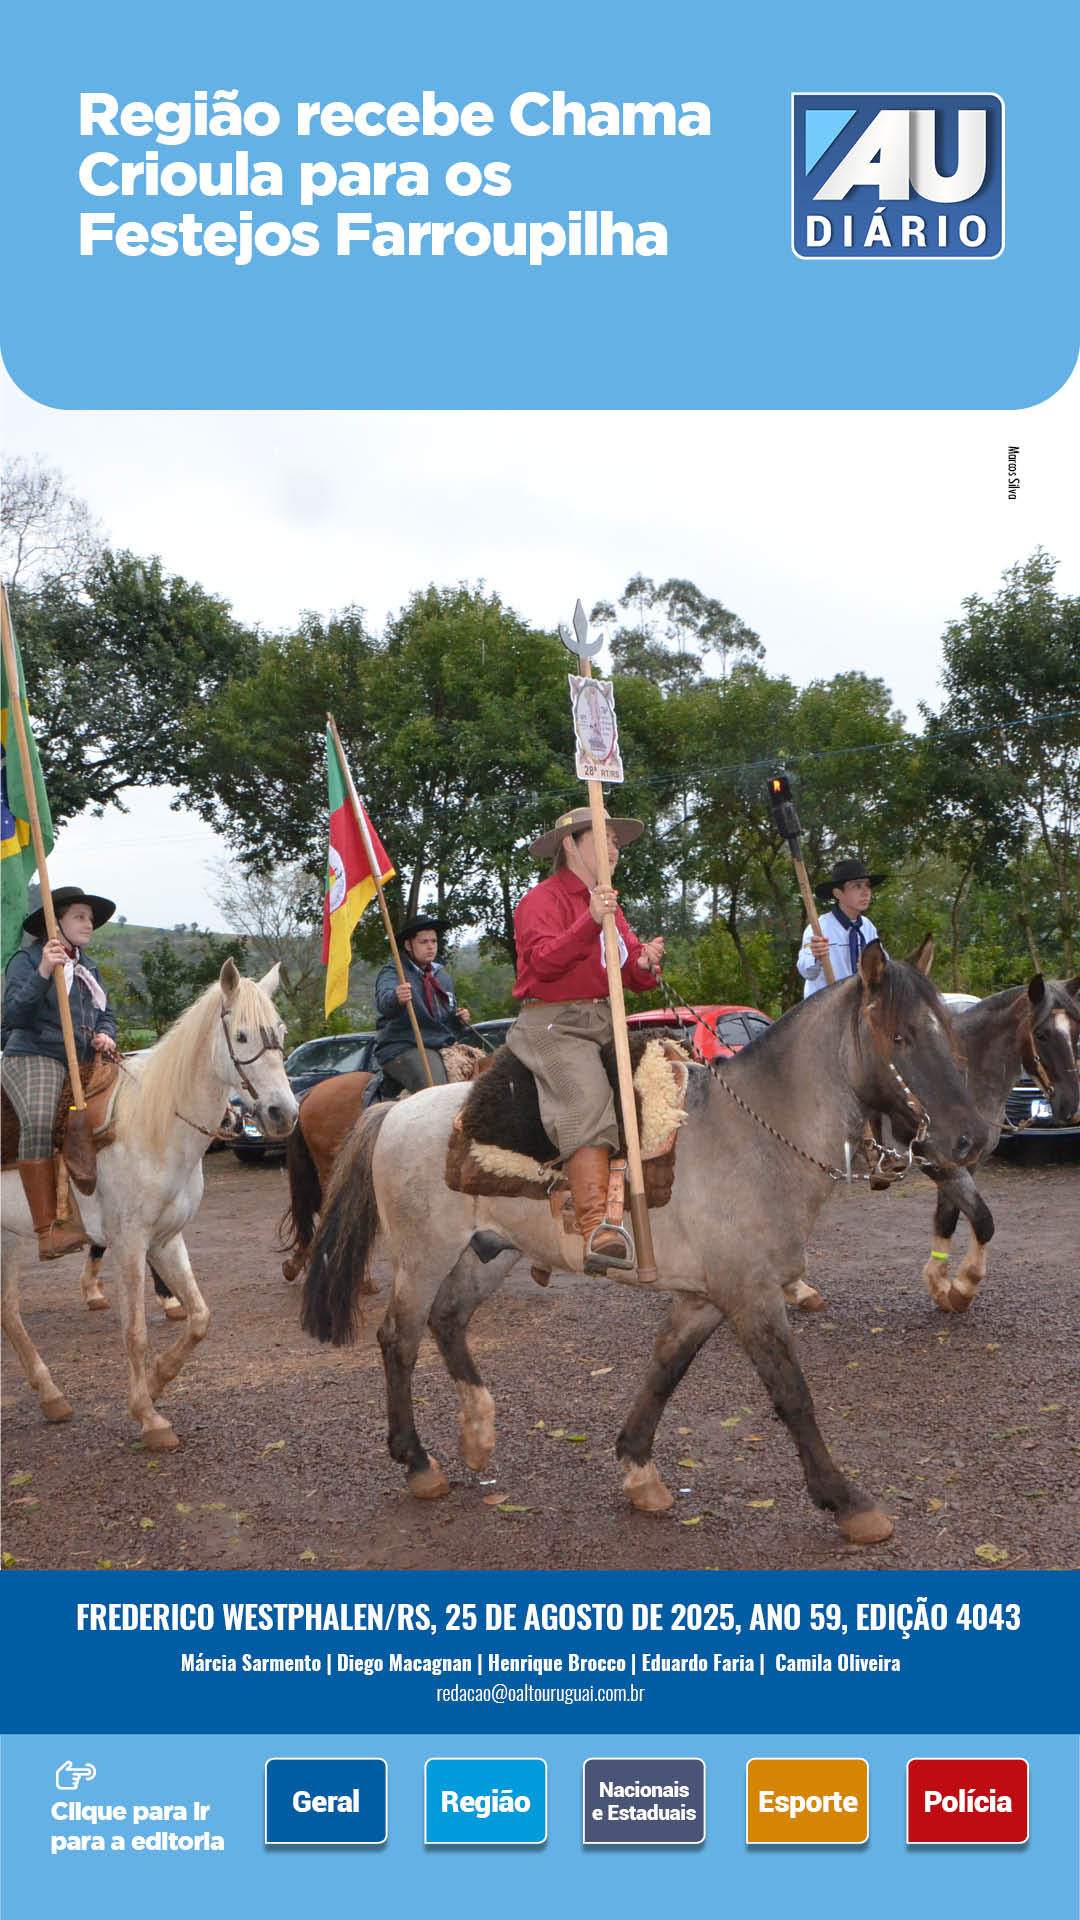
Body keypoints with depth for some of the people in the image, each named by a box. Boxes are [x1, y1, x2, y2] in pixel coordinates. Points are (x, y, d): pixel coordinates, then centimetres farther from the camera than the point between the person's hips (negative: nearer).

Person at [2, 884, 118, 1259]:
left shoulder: (87, 966, 21)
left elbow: (105, 1013, 25)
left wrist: (106, 1035, 2)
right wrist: (43, 973, -23)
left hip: (83, 1062, 8)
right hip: (33, 1057, -8)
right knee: (39, 1121, -35)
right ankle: (47, 1232, -37)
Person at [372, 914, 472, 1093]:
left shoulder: (442, 975, 21)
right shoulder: (392, 972, -2)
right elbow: (384, 1002, -24)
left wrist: (459, 1018, 7)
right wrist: (396, 998, -48)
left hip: (443, 1046, 7)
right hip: (402, 1048, -7)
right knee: (435, 1091, -31)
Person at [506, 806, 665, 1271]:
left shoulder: (608, 904, 25)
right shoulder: (543, 898, -1)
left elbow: (634, 978, 20)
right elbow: (544, 961, -19)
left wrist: (645, 964, -3)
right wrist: (590, 923, -30)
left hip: (605, 1022, 9)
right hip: (552, 1023, -9)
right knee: (588, 1100, -28)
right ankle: (596, 1232, -36)